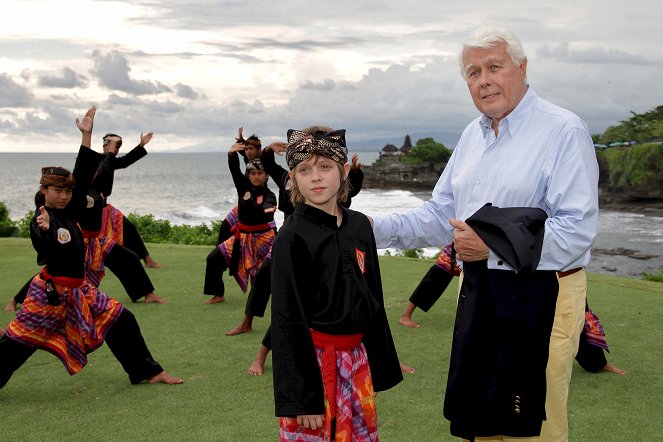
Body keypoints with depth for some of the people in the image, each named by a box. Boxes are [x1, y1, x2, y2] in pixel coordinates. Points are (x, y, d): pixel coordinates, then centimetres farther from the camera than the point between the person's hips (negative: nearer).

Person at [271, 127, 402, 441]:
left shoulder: (359, 226, 5)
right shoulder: (290, 238, -12)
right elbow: (287, 320, -13)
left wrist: (379, 368, 13)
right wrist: (302, 398, -15)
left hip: (356, 356, 6)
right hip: (311, 358, -5)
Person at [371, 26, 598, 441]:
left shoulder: (564, 131, -11)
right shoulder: (472, 135, 13)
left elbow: (578, 228, -19)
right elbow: (441, 215, 17)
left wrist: (494, 247, -23)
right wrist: (376, 228, 6)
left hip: (541, 297, -7)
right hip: (477, 293, 7)